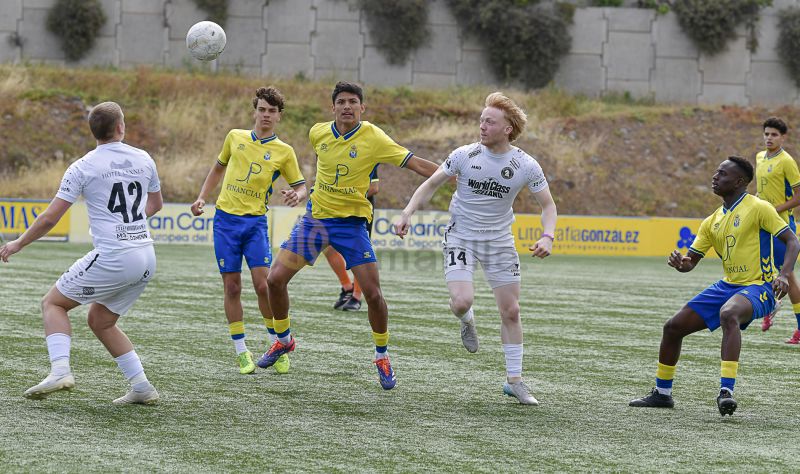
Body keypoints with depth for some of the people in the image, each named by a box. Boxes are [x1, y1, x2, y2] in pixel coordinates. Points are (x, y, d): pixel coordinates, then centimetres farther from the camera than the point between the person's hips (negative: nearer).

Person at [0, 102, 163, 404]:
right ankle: (142, 388, 12)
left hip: (111, 258, -6)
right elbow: (155, 204, 25)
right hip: (146, 258, 6)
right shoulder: (143, 160, 9)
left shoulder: (83, 168, -5)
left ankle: (60, 370, -11)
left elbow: (49, 218, -5)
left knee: (53, 303, 10)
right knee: (100, 321, 21)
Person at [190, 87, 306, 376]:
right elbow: (218, 168, 23)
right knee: (232, 287, 0)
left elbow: (301, 187, 6)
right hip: (225, 219, 2)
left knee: (263, 284, -11)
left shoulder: (283, 152, 3)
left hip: (255, 221, -2)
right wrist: (201, 198, 13)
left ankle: (277, 345, 5)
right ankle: (241, 352, 7)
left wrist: (296, 196, -18)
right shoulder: (235, 137, 9)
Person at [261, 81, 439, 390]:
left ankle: (382, 357, 12)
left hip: (351, 222, -3)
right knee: (275, 279, -3)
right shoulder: (318, 133, -2)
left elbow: (416, 164, -15)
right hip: (315, 217, 3)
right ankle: (283, 341, 21)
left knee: (373, 294, -10)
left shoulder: (373, 138, -13)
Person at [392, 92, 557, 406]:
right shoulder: (465, 155, -11)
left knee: (511, 312, 1)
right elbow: (431, 184, 0)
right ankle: (467, 320, 18)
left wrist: (547, 237, -19)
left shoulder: (526, 166, -10)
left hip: (499, 240, 1)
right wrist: (407, 214, -12)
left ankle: (514, 380, 15)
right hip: (461, 236, -1)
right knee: (461, 301, -22)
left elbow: (548, 205, 0)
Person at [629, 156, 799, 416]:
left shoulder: (758, 208, -9)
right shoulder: (713, 221, 12)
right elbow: (691, 261, 14)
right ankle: (662, 393, 22)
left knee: (728, 314, -41)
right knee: (673, 326, 3)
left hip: (758, 287, -8)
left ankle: (726, 390, -44)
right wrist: (680, 263, -11)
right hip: (727, 286, 8)